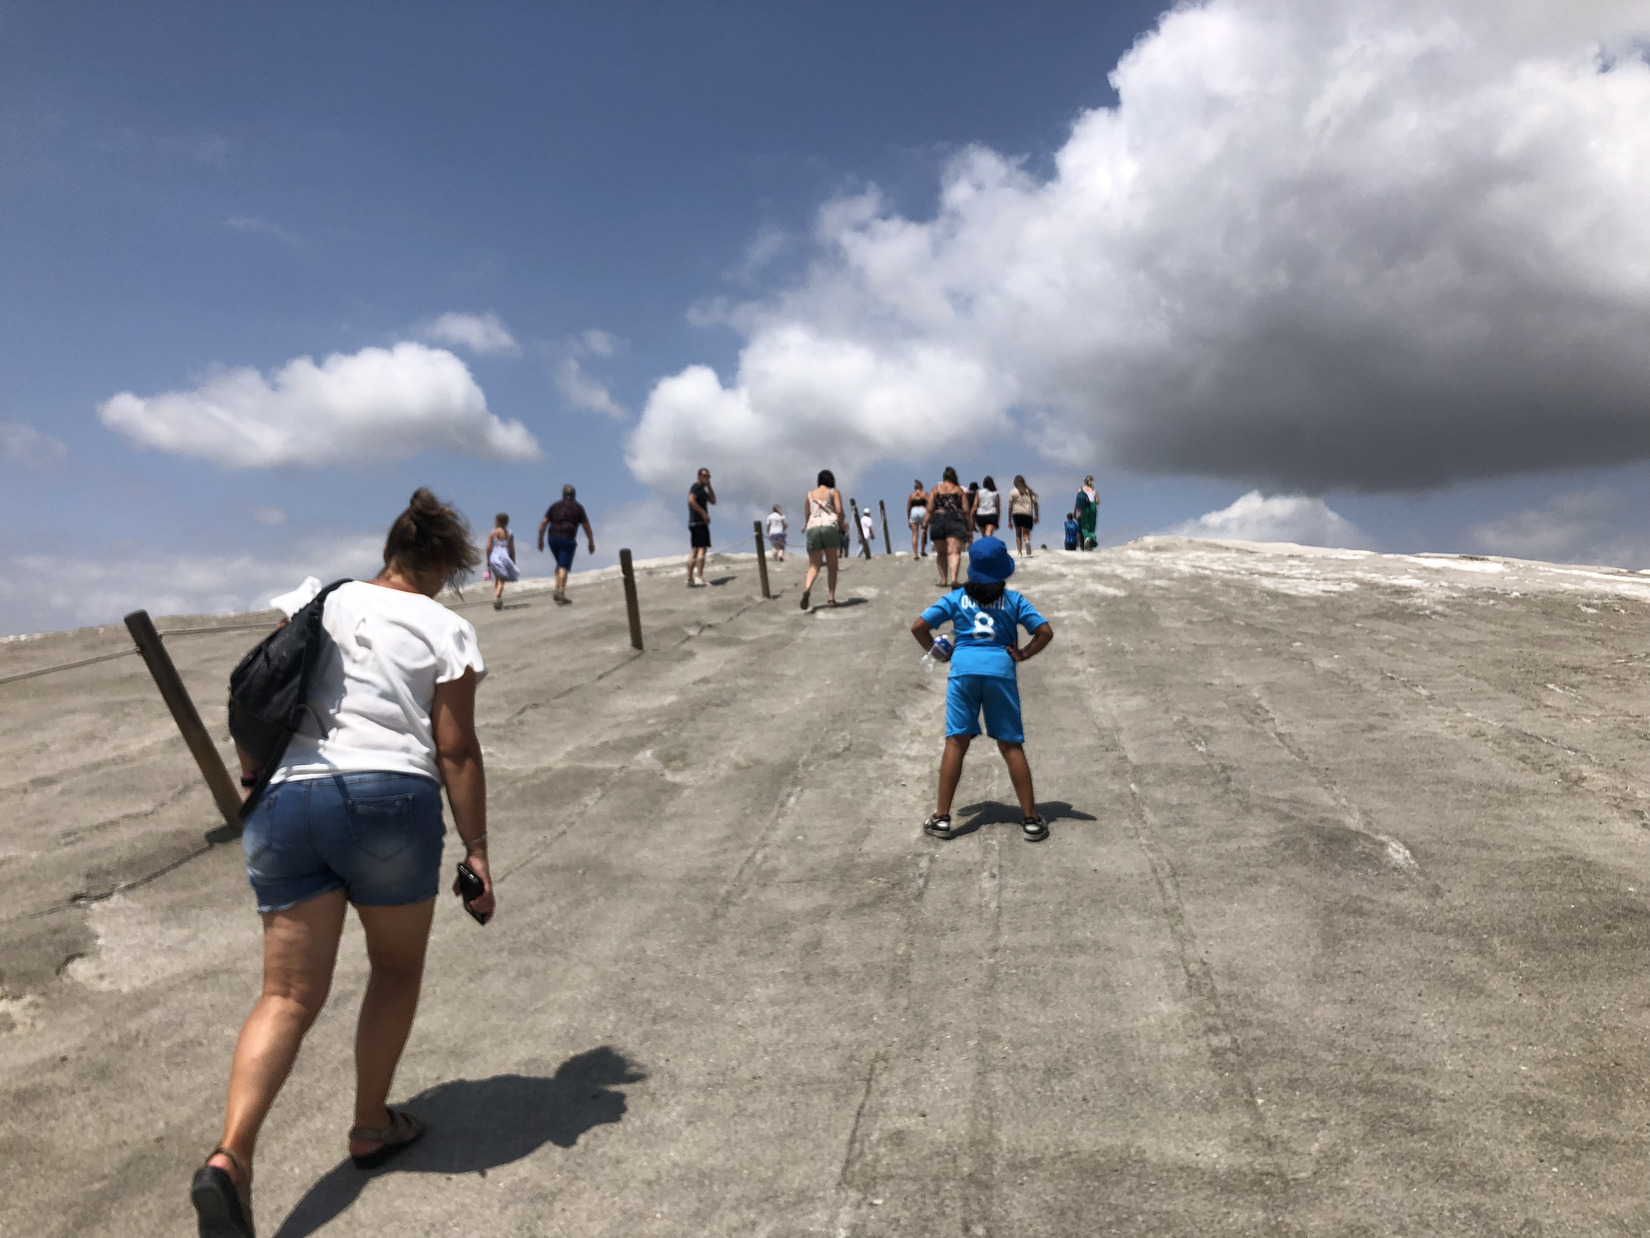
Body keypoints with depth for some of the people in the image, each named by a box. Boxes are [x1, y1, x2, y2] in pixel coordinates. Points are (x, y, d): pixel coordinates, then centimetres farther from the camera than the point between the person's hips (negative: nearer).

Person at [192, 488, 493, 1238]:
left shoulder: (316, 601, 13)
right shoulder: (445, 629, 2)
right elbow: (457, 751, -3)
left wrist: (250, 770, 29)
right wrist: (476, 852, 1)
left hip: (287, 800, 4)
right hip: (389, 799, -3)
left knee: (288, 996, 7)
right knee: (397, 970, 20)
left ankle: (230, 1155, -11)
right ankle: (371, 1126, 29)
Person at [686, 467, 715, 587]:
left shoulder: (703, 489, 24)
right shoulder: (696, 486, -5)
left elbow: (713, 501, 19)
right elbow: (691, 500, -19)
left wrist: (709, 486, 12)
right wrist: (704, 513, -21)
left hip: (695, 523, 10)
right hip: (698, 522, -10)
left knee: (694, 551, 7)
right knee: (702, 549, -15)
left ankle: (689, 579, 6)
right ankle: (700, 578, -23)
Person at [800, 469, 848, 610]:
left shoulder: (809, 494, 21)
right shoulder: (834, 492, 11)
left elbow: (807, 515, 19)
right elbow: (839, 511, -1)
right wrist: (843, 527, 10)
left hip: (812, 528, 2)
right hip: (829, 526, -2)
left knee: (814, 566, 1)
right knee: (832, 566, 8)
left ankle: (807, 588, -28)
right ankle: (831, 597, 1)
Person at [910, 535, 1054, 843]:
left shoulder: (956, 598, 10)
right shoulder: (1013, 600, 9)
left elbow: (918, 627, 3)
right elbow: (1045, 632, 1)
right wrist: (1024, 654, 9)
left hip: (964, 669, 0)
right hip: (1000, 670, 0)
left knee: (956, 743, 2)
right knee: (1011, 746, 5)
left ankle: (941, 818, 3)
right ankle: (1031, 820, 8)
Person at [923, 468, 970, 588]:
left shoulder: (935, 490, 12)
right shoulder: (959, 490, 12)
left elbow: (929, 510, 3)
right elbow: (966, 511, 7)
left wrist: (925, 525, 5)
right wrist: (969, 528, 11)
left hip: (938, 520, 1)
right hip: (956, 521, -1)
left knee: (941, 553, 15)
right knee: (955, 552, -11)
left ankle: (943, 579, 11)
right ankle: (953, 578, -30)